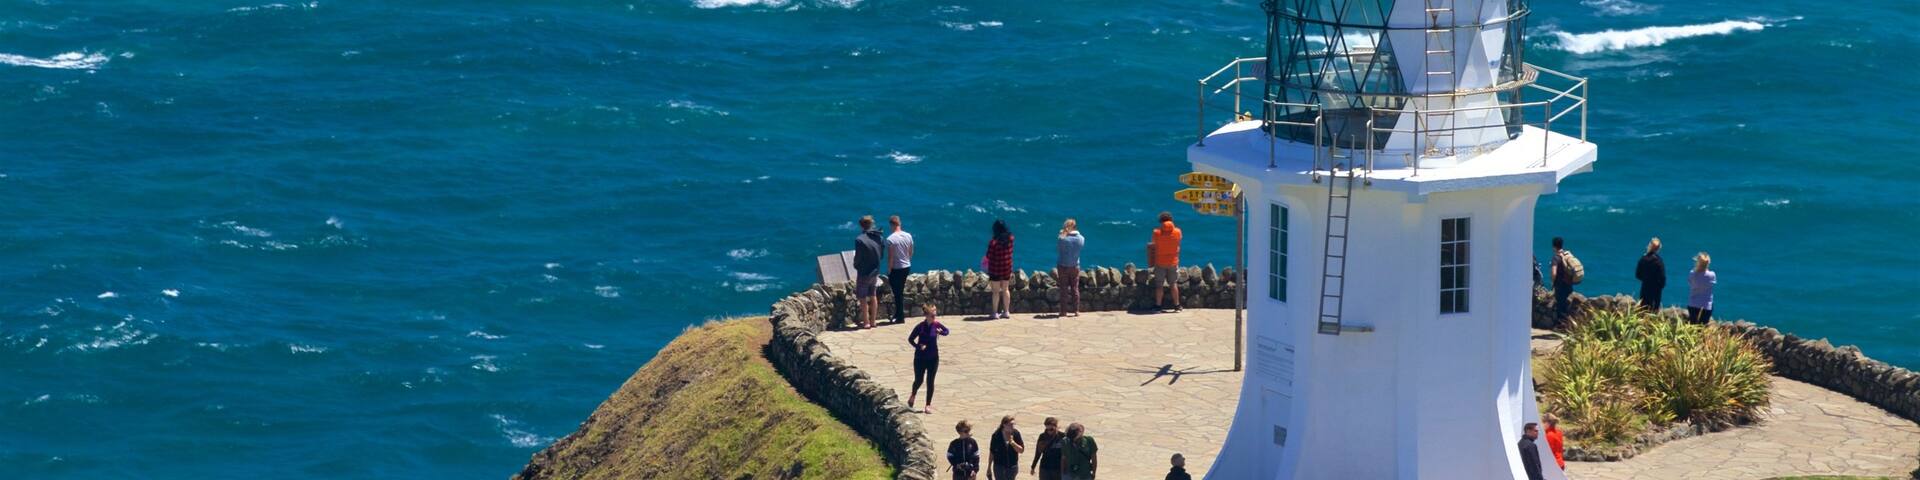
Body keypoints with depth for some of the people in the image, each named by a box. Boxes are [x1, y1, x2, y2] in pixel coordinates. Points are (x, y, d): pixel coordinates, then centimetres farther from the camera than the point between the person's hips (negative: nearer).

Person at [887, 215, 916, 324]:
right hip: (907, 267, 6)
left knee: (897, 293, 2)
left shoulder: (890, 239, -18)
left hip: (896, 269, -6)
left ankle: (900, 317, 4)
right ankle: (898, 314, 25)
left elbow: (890, 257, -17)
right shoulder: (908, 236, -1)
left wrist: (888, 270, -8)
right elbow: (911, 253, 9)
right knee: (901, 292, 18)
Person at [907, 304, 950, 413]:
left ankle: (928, 405, 12)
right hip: (920, 358, -2)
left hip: (933, 358, 2)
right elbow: (910, 339, -4)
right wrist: (918, 346, -21)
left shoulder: (936, 325, -7)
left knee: (930, 382, 3)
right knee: (919, 380, 7)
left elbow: (947, 331, 9)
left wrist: (941, 332, -13)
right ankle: (912, 395, 39)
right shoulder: (920, 327, -14)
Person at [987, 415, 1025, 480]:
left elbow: (1021, 450, -4)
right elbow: (991, 453, -2)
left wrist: (1012, 442, -22)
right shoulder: (996, 435, -11)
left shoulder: (1016, 433, -6)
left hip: (1012, 467, 2)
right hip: (999, 466, -2)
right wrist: (989, 468, 2)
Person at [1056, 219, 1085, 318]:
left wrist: (1062, 233, 1)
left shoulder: (1063, 239, -20)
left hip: (1063, 267, -3)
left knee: (1064, 289, 4)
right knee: (1075, 289, 11)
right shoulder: (1081, 239, -8)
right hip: (1075, 267, 3)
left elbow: (1058, 249, -5)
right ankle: (1076, 310, 10)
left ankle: (1063, 310, 4)